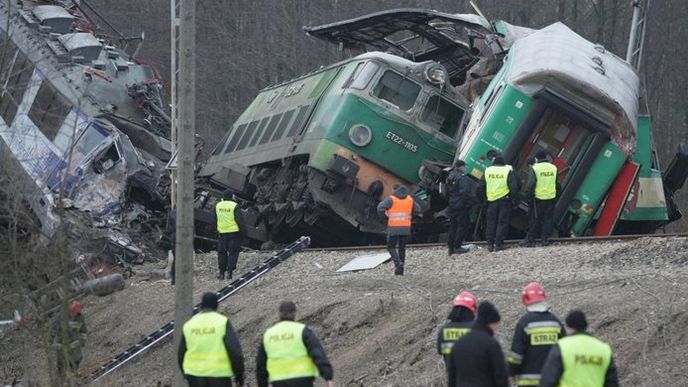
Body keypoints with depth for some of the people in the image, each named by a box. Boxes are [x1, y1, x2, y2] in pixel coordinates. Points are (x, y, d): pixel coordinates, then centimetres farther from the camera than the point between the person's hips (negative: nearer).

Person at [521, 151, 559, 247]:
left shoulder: (535, 169, -8)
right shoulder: (554, 168, 7)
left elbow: (530, 185, -12)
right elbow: (558, 184, 12)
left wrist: (528, 196, -2)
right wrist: (556, 197, 19)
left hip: (538, 198, -3)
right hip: (551, 198, 3)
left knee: (535, 220, 2)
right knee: (548, 219, 9)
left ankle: (530, 240, 6)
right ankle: (545, 239, 7)